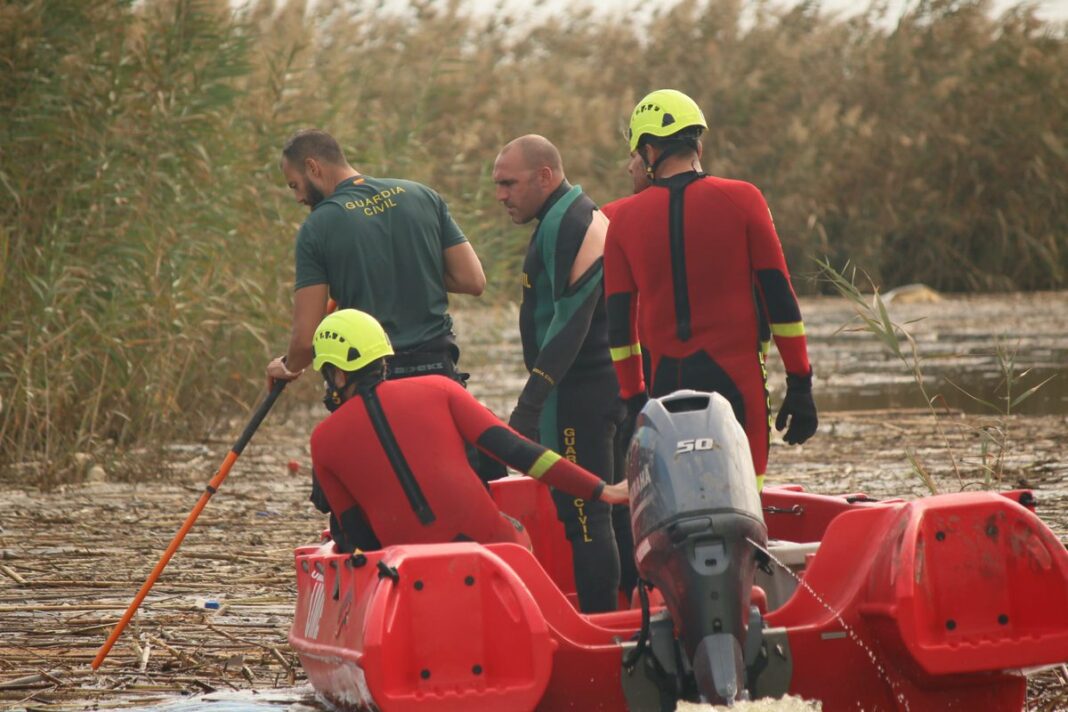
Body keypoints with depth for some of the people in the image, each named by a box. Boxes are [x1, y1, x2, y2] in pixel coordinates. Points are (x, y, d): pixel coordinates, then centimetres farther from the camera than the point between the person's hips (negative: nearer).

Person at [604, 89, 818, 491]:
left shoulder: (625, 218, 6)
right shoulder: (741, 200, -1)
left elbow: (619, 323, 8)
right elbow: (779, 299, -2)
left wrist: (634, 400, 17)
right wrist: (800, 385, 2)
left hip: (667, 385, 3)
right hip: (736, 380, -2)